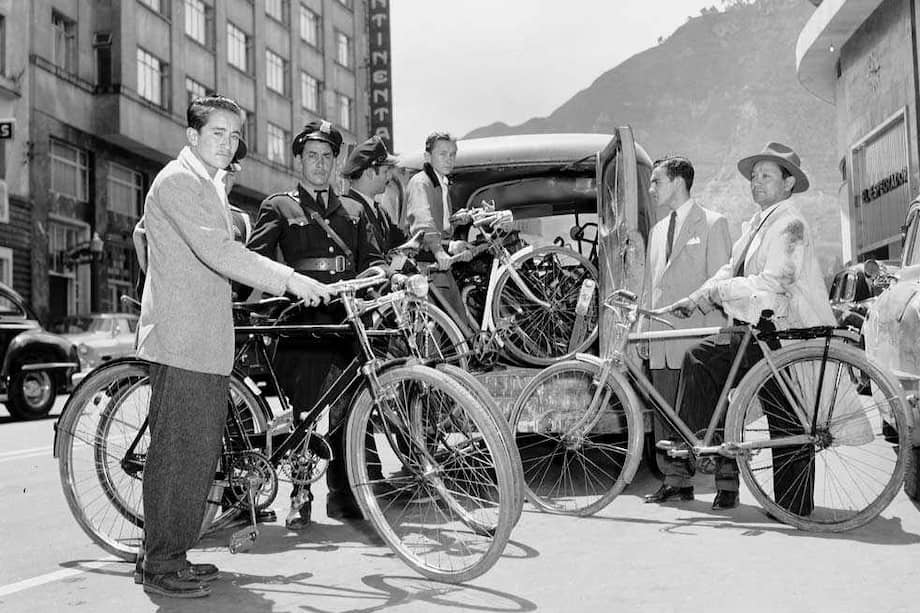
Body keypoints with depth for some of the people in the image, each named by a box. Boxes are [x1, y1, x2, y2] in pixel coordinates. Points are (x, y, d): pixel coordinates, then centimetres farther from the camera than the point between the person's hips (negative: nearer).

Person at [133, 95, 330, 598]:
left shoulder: (210, 183, 21)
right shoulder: (178, 181, -11)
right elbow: (217, 252, -24)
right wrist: (288, 280, -28)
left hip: (209, 341, 10)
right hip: (180, 340, -10)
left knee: (202, 453, 12)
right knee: (176, 453, -6)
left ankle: (175, 554, 22)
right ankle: (159, 567, 3)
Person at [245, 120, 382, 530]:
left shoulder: (353, 211, 23)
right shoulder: (279, 208, 11)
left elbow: (371, 261, 17)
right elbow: (254, 257, -1)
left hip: (348, 319, 3)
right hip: (304, 322, -3)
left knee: (349, 411, 0)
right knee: (305, 412, -3)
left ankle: (342, 494, 11)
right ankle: (301, 496, 8)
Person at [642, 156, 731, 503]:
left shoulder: (712, 224, 1)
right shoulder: (657, 231, 21)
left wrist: (716, 335, -13)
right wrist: (644, 323, 12)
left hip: (698, 336, -6)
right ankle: (674, 480, 13)